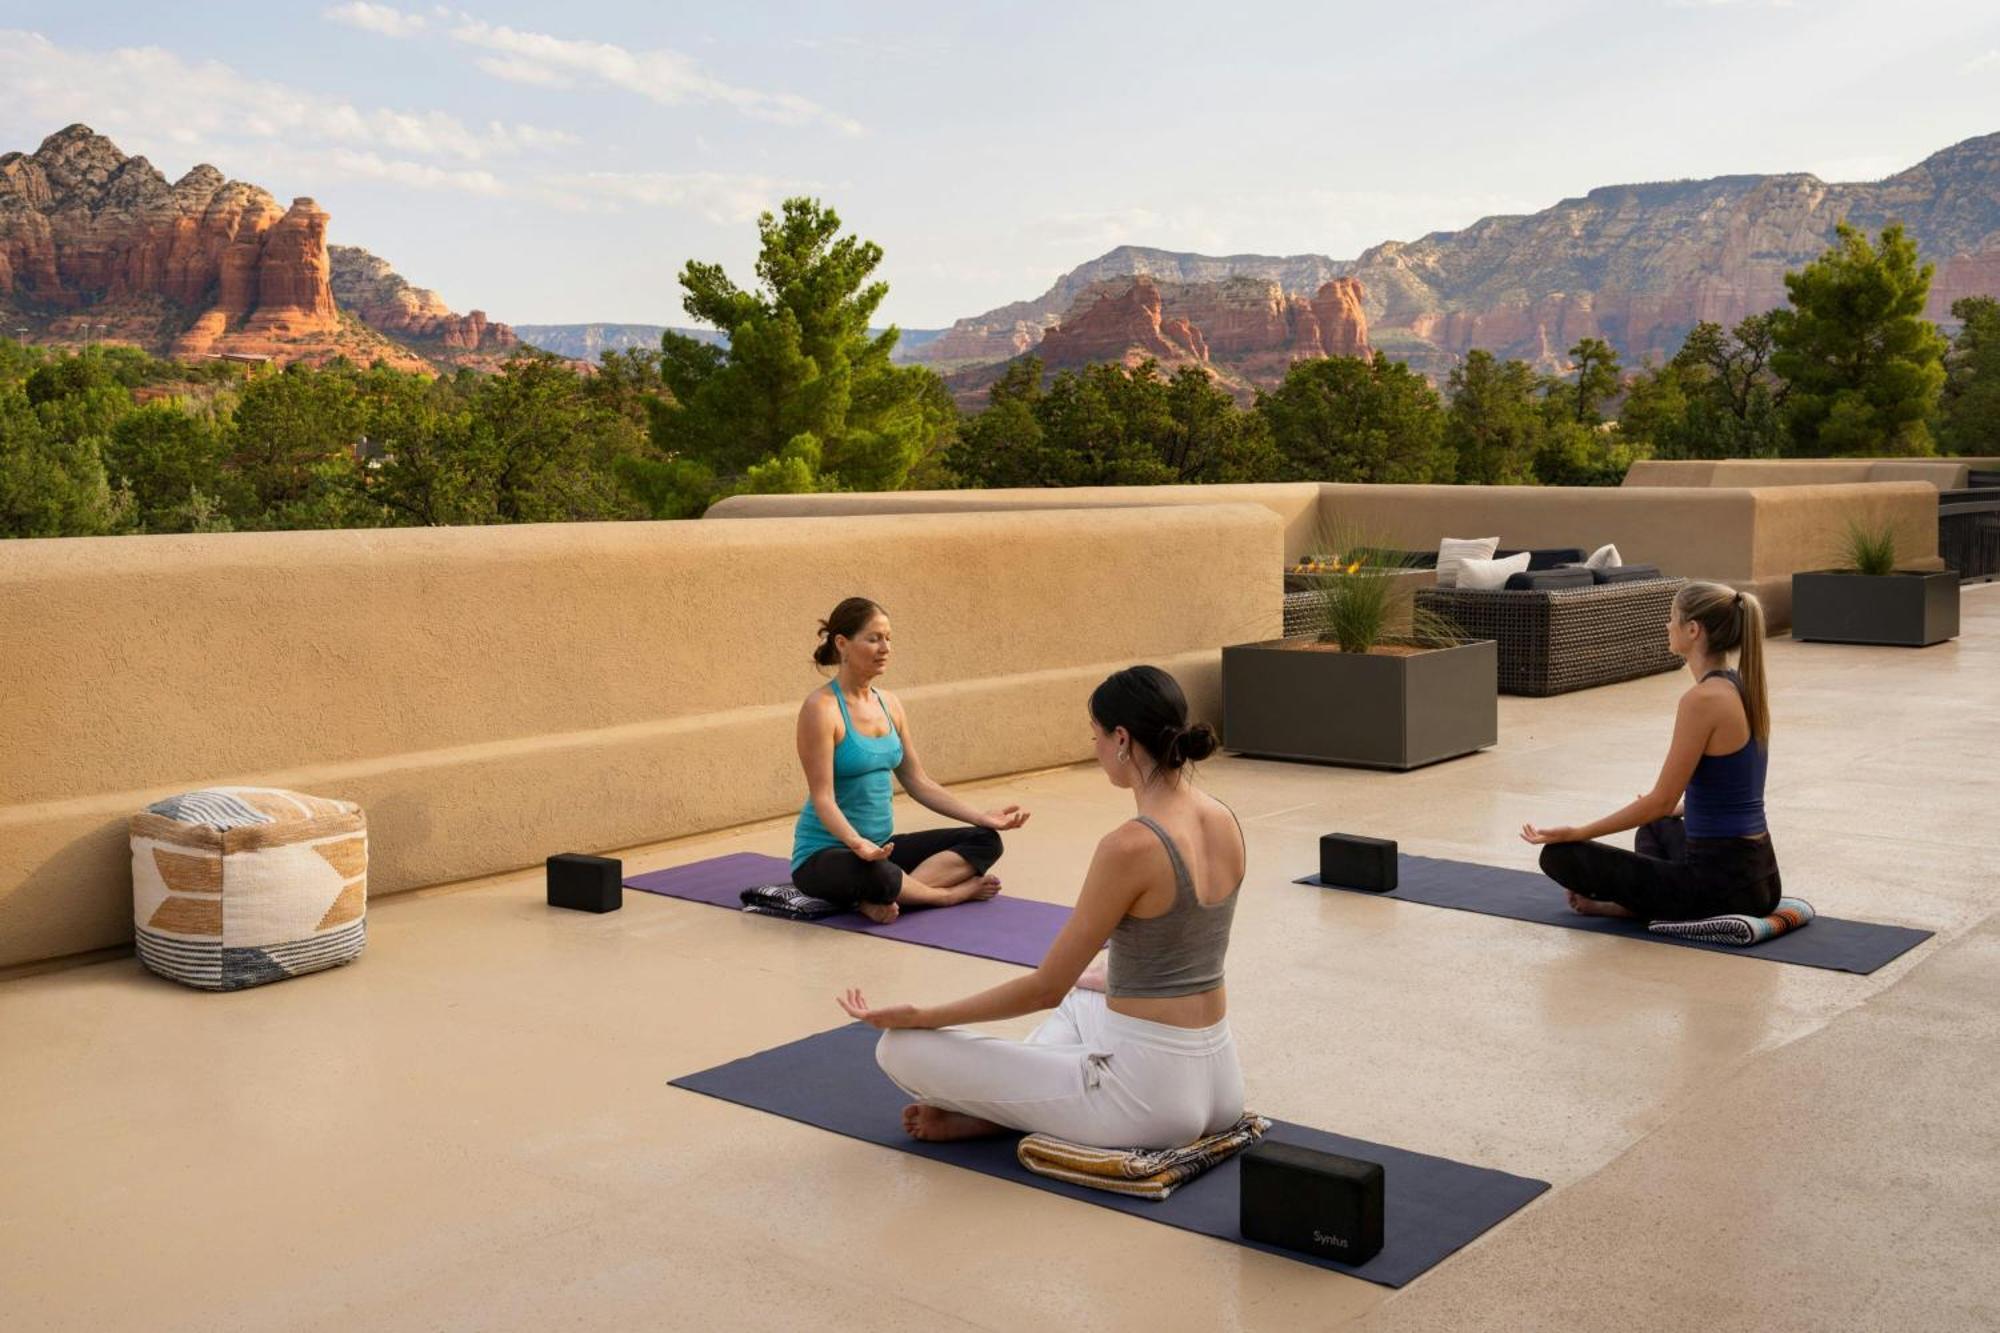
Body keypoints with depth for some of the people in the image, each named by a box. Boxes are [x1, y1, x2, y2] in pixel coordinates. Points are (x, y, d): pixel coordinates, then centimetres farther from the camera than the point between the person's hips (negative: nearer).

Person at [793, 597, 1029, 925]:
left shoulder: (889, 704, 8)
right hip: (824, 855, -8)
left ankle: (884, 899, -20)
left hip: (882, 846, 8)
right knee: (877, 875, -41)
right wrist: (858, 843, -39)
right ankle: (950, 893, -11)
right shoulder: (821, 708, -16)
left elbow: (918, 782, 12)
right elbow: (822, 797, -21)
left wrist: (982, 817, 4)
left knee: (985, 840, -4)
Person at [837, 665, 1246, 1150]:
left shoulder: (1130, 846, -21)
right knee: (1080, 996, 40)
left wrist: (920, 1016, -4)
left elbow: (1046, 987, -14)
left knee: (902, 1048, -5)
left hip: (1148, 1095, -8)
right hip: (1218, 1082, 8)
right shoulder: (1225, 822, 4)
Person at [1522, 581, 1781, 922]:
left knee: (1560, 855, -4)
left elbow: (1662, 801, -16)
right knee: (1658, 826, 40)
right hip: (1758, 876, 9)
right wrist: (1666, 810, 38)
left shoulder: (1702, 699, -20)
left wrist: (1577, 833, -8)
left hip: (1720, 881, -9)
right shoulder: (1744, 688, 8)